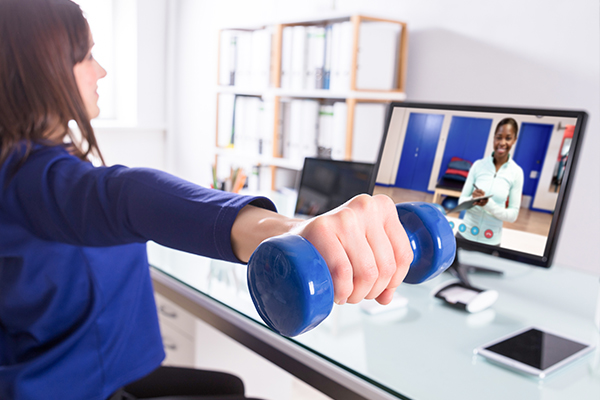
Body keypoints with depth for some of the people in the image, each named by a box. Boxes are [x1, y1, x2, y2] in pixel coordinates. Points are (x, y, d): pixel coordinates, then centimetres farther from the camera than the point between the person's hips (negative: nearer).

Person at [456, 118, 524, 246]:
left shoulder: (516, 173, -5)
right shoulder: (478, 165, -3)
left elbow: (513, 215, -5)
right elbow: (461, 200, 1)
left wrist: (488, 204, -22)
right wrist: (473, 200, -21)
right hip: (465, 234, 1)